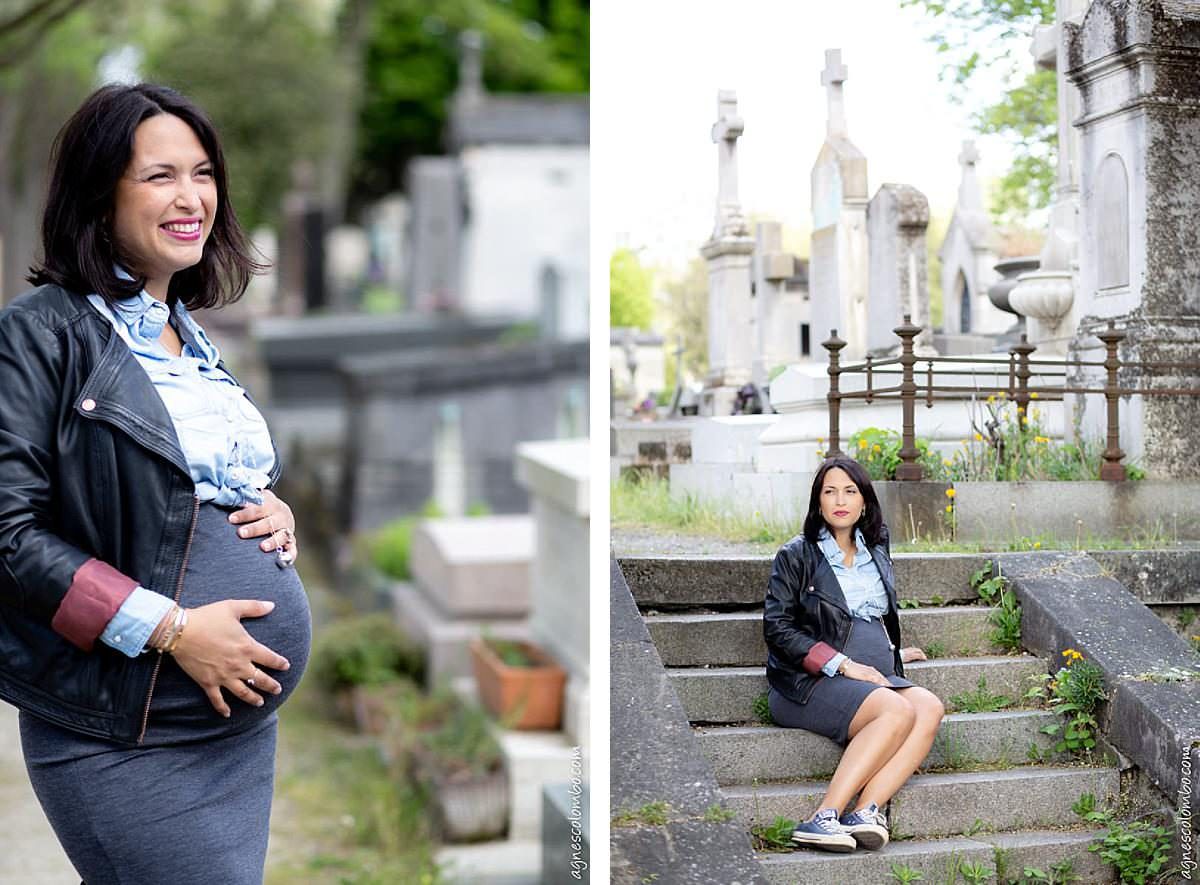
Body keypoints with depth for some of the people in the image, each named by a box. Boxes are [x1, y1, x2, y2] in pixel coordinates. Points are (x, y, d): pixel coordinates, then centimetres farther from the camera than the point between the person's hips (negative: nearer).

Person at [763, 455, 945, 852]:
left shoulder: (876, 551, 17)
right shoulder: (796, 556, 1)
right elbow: (778, 630, -7)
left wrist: (891, 653, 22)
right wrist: (844, 665, -14)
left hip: (871, 676, 6)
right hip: (808, 682, -6)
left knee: (930, 707, -25)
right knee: (897, 710, -31)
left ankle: (866, 811, -38)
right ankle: (824, 817, -37)